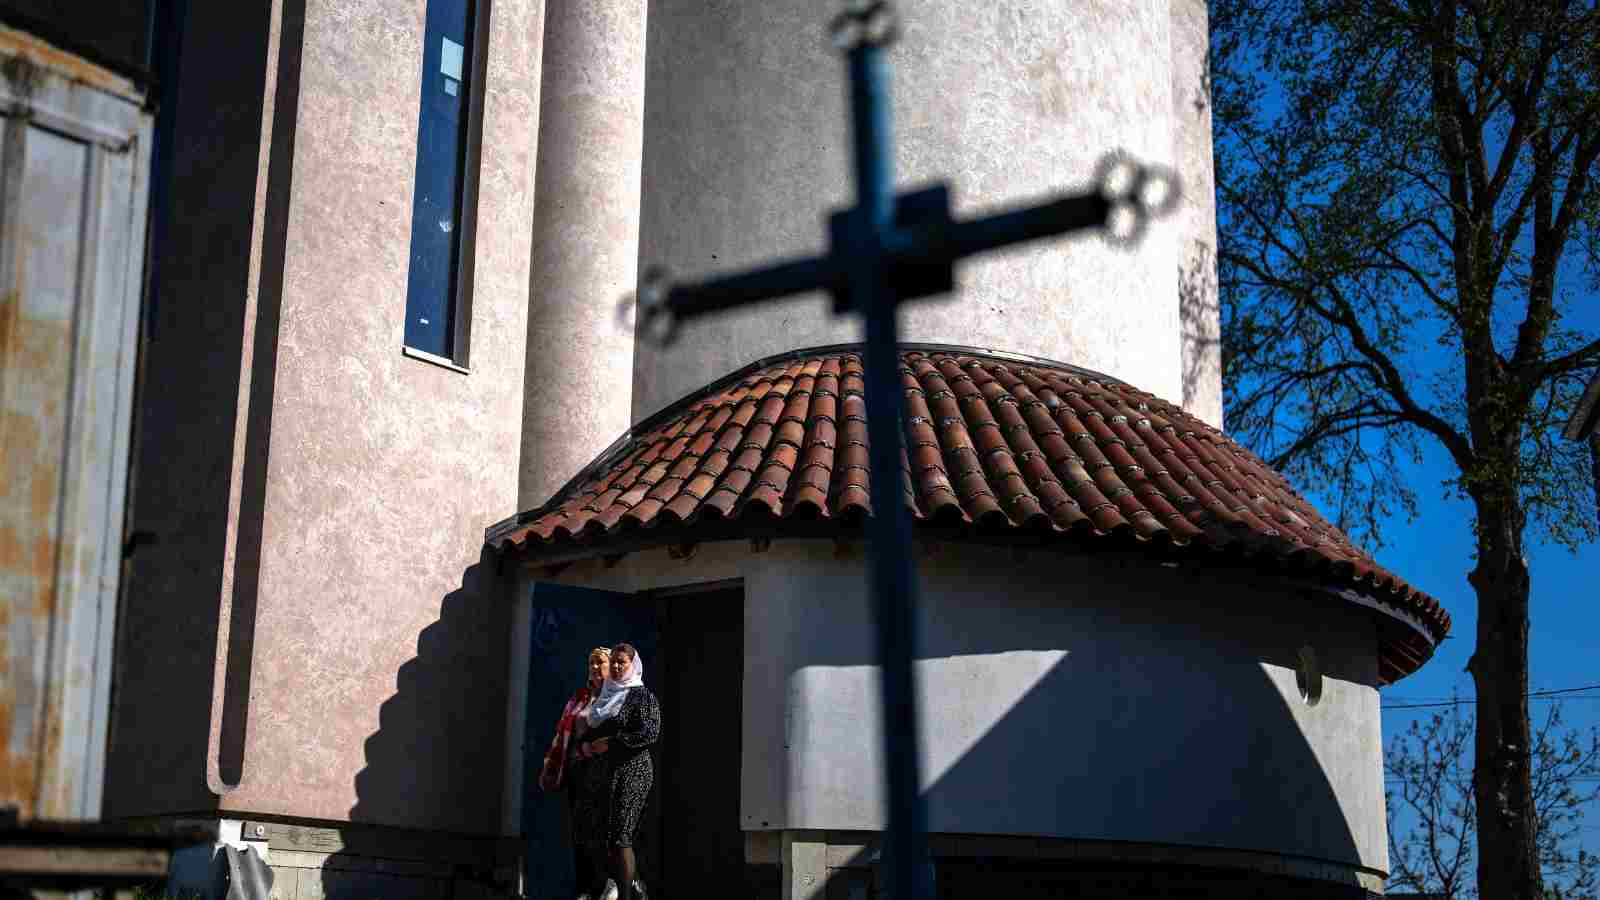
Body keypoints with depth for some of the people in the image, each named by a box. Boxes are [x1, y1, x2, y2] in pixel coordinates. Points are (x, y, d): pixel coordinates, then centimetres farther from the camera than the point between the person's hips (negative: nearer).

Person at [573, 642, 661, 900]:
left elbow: (650, 733, -16)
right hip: (599, 772, 7)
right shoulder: (606, 695, 19)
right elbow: (591, 730, 25)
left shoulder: (642, 696, -3)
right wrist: (584, 745, 2)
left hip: (629, 771, -7)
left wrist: (610, 743, -16)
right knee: (592, 835, 4)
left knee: (618, 836, -12)